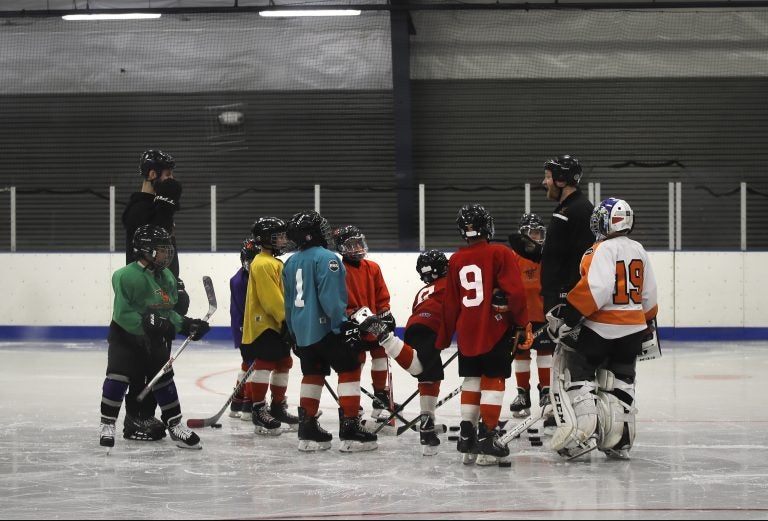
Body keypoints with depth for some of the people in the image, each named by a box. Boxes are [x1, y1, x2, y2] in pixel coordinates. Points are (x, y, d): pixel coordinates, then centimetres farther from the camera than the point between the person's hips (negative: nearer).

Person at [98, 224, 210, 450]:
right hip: (125, 336, -6)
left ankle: (175, 425, 17)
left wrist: (186, 325, -2)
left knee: (164, 379, 8)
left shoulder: (167, 278, 2)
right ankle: (107, 425, -1)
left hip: (154, 339, 6)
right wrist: (148, 323, -31)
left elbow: (169, 312, 11)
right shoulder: (126, 276, -22)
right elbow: (122, 314, -25)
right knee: (118, 377, -14)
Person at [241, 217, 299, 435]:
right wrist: (286, 319, -21)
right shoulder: (262, 264, -16)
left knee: (283, 363, 15)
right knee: (264, 364, -9)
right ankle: (258, 410, -6)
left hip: (278, 324, 11)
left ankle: (278, 406, 25)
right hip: (263, 324, -11)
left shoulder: (275, 263, 18)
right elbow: (271, 298, -22)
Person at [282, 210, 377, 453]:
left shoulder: (291, 263, 13)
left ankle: (307, 429, 14)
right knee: (349, 370, -3)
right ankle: (350, 428, -10)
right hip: (326, 328, -8)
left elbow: (288, 304, 19)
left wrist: (294, 333, 26)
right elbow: (330, 296, -21)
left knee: (312, 375, 16)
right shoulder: (326, 258, -12)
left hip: (302, 330, 8)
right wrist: (343, 325, -20)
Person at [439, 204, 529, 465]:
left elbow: (450, 304, 9)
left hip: (466, 332, 4)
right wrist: (520, 324, -2)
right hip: (497, 329, -4)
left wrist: (444, 339, 18)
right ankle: (487, 436, -4)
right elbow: (515, 292, -14)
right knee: (493, 381, 0)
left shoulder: (455, 260, 5)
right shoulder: (500, 254, -8)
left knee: (472, 379, 16)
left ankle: (467, 434, 13)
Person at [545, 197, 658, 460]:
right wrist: (647, 330, 28)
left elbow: (595, 289, -26)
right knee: (619, 382, 15)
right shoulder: (639, 251, 10)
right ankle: (619, 441, 14)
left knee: (572, 371, 4)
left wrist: (567, 315, -22)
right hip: (632, 329, 7)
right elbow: (648, 296, 16)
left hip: (600, 327, -7)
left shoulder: (603, 250, -13)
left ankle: (583, 430, -6)